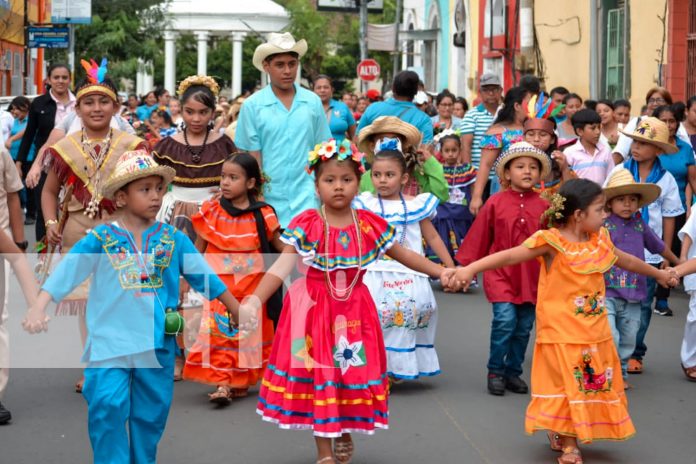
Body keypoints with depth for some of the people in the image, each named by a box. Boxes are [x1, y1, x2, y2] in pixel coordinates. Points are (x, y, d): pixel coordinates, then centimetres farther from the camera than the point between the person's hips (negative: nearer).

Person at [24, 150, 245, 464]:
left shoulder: (173, 240, 3)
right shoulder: (101, 238, -4)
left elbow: (205, 276, 9)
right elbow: (66, 271, -10)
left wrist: (239, 313, 14)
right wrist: (38, 308, -23)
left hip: (157, 343, 3)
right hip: (109, 341, -2)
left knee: (151, 413, 11)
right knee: (107, 408, -12)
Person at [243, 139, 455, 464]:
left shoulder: (371, 225, -3)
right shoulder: (305, 225, -12)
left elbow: (403, 255, 9)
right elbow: (282, 267, -17)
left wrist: (440, 272, 3)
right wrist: (254, 300, -29)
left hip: (354, 309, 3)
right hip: (314, 307, -2)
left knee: (353, 370, 8)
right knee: (318, 372, 2)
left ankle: (345, 432, 34)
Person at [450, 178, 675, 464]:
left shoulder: (600, 240, 5)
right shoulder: (551, 241, -16)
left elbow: (626, 260, 24)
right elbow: (511, 256, -24)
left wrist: (658, 274, 38)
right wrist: (471, 269, -36)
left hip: (595, 332, 7)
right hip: (561, 333, -6)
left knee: (594, 386, 11)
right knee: (567, 386, 0)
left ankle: (564, 433, 28)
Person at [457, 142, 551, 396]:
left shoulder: (543, 205, 2)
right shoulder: (495, 203, -3)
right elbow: (479, 236, 3)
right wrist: (466, 266, 6)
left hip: (531, 276, 3)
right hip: (501, 273, -3)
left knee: (524, 326, 8)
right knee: (505, 319, -15)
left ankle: (513, 372, 23)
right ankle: (495, 372, 0)